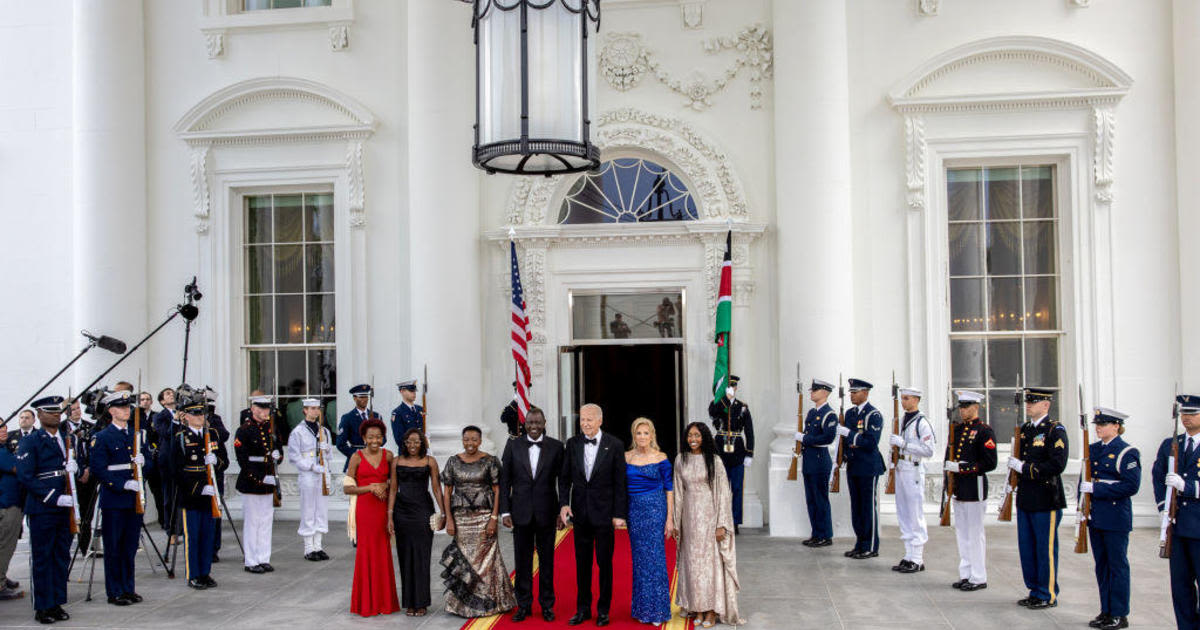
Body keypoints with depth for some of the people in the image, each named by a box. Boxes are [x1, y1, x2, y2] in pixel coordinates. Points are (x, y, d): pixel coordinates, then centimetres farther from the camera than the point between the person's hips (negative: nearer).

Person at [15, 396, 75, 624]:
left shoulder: (67, 439, 15)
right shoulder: (30, 442, -5)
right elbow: (25, 477, -13)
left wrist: (74, 467, -6)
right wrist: (55, 498, -19)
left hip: (65, 506, 6)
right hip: (41, 509, -6)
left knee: (62, 556, 10)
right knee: (42, 558, 1)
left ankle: (57, 603, 19)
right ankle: (42, 607, 9)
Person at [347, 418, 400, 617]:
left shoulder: (388, 456, 6)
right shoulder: (357, 457, -2)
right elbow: (348, 488, -5)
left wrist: (385, 486, -5)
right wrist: (370, 487, -15)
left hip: (382, 509, 3)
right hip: (364, 508, -3)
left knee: (383, 552, 5)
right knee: (366, 551, -1)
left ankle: (384, 601, 15)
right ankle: (366, 603, 9)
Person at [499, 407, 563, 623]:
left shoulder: (556, 447, -1)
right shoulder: (513, 446, 2)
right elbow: (504, 481, 3)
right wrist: (505, 511, -2)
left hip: (547, 512, -1)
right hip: (521, 512, 1)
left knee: (547, 560, 8)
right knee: (522, 561, 8)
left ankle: (547, 605, 19)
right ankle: (524, 605, 19)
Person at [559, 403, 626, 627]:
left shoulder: (615, 445, -7)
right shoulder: (573, 443, 2)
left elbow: (620, 482, -6)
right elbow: (565, 478, 7)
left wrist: (619, 514, -9)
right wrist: (564, 503, -6)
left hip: (604, 512, -3)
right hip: (580, 512, 3)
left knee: (604, 562, 6)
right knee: (582, 563, 10)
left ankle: (603, 610, 18)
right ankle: (583, 609, 20)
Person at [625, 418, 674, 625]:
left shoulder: (661, 459, -2)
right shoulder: (626, 457, 5)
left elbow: (669, 489, 0)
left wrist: (670, 519, -5)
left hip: (655, 509, -3)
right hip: (634, 510, 3)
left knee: (654, 556, -4)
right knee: (639, 558, 7)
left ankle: (657, 609, 5)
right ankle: (642, 608, 15)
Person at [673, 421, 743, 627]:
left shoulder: (713, 461, -6)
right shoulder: (681, 460, 6)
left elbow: (723, 493, -7)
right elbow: (678, 492, 10)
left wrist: (721, 525, -12)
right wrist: (676, 523, 9)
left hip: (709, 516, -4)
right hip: (689, 516, 4)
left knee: (711, 560, -1)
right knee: (692, 562, 7)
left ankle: (712, 611, 5)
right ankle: (697, 608, 16)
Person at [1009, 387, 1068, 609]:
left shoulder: (1055, 430, -11)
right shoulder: (1025, 429, 12)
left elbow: (1057, 465, -20)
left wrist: (1025, 468, -18)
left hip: (1046, 500, -8)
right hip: (1025, 498, 8)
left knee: (1046, 549, 0)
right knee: (1027, 547, 12)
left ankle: (1048, 595, 10)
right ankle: (1035, 591, 23)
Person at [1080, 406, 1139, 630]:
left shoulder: (1126, 452, -10)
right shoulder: (1092, 449, 11)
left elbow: (1131, 486, -18)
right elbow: (1085, 479, 17)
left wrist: (1096, 489, -20)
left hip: (1116, 519, -7)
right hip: (1095, 517, 7)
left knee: (1117, 565, 0)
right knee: (1101, 565, 12)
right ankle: (1106, 611, 21)